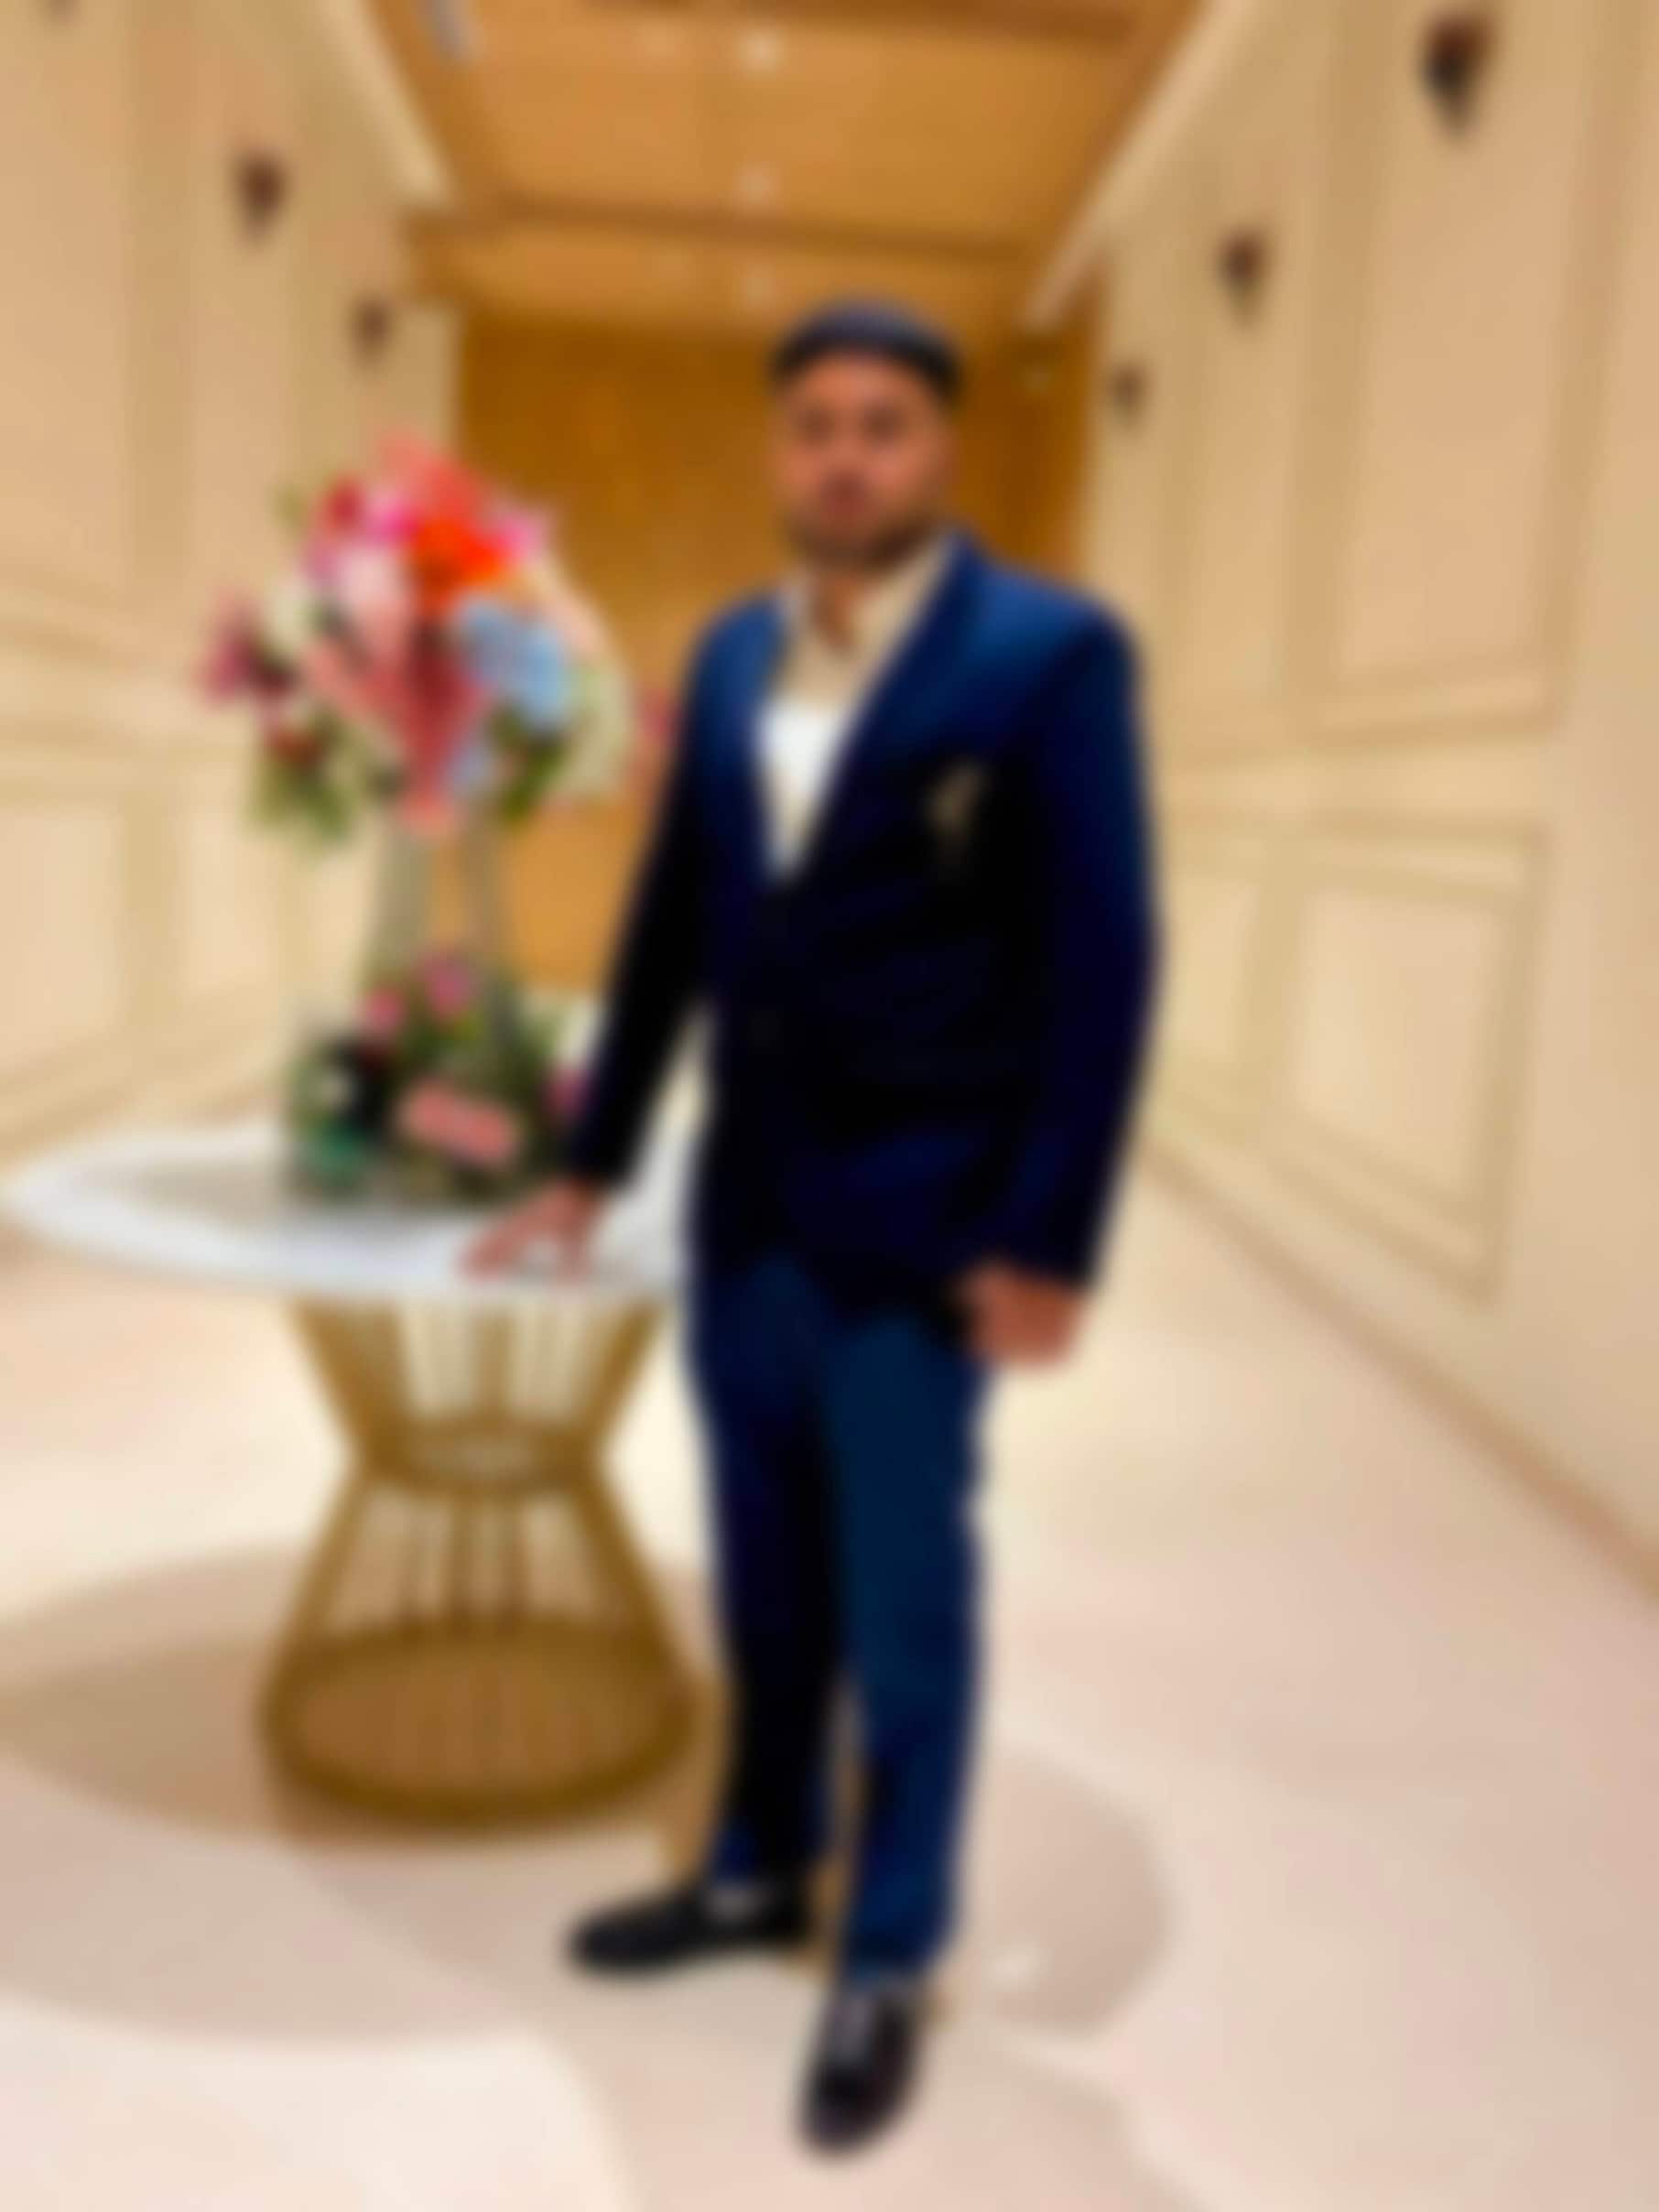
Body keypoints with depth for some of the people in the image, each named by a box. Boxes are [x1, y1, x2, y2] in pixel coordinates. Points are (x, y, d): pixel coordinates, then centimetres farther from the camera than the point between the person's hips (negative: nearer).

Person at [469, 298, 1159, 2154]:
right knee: (767, 1578, 18)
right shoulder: (733, 654, 9)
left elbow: (1101, 959, -12)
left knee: (903, 1602, 8)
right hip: (743, 1206, 6)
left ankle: (890, 1959, 29)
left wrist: (1049, 1239, -15)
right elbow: (671, 920, 13)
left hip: (920, 1225, -5)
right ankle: (759, 1869, 40)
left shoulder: (1050, 652, -8)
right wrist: (594, 1160, 14)